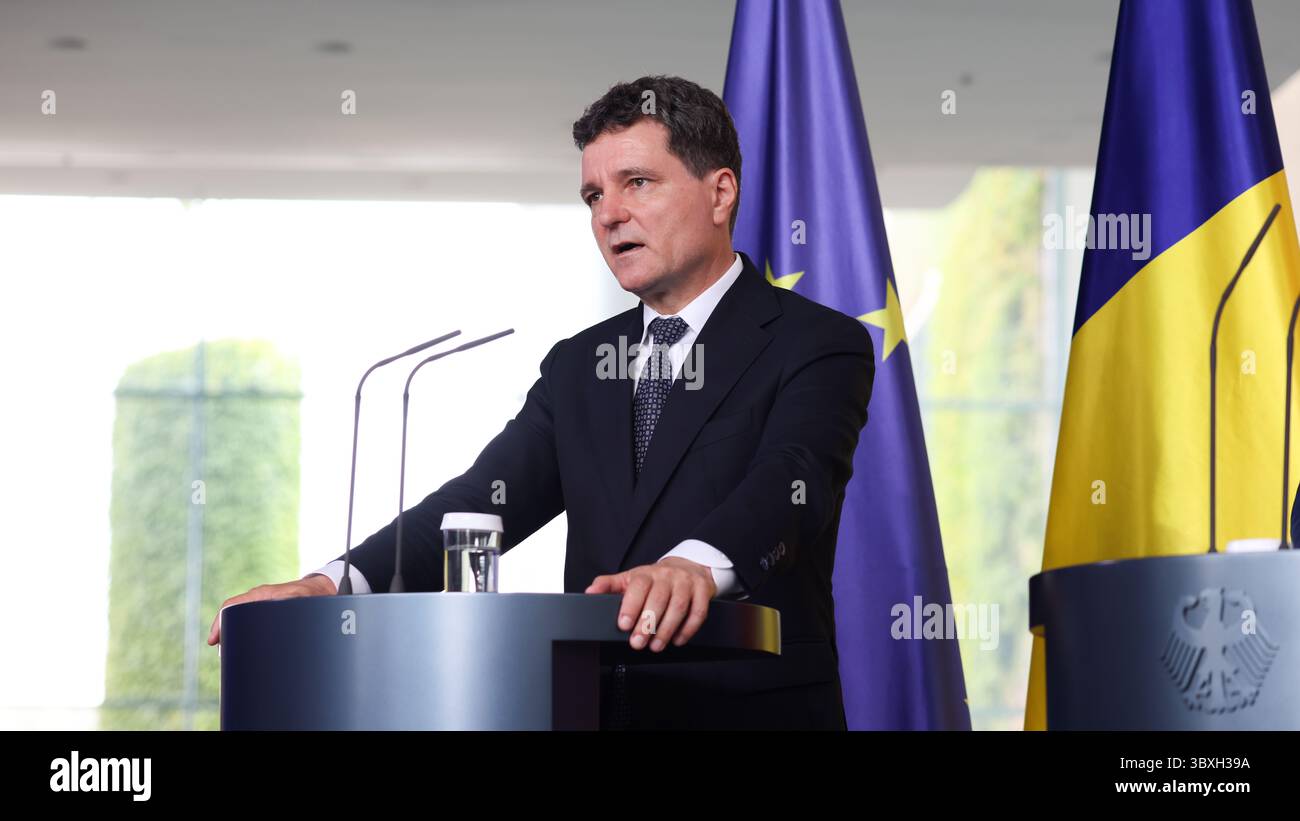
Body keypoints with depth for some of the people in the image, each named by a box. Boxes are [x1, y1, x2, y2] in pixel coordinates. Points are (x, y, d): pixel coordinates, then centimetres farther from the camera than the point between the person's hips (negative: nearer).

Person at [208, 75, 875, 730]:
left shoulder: (819, 345, -2)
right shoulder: (576, 366, 16)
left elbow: (788, 480, -19)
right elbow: (484, 498, 5)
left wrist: (695, 565, -40)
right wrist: (332, 584, -11)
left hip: (752, 713, -5)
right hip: (593, 710, 5)